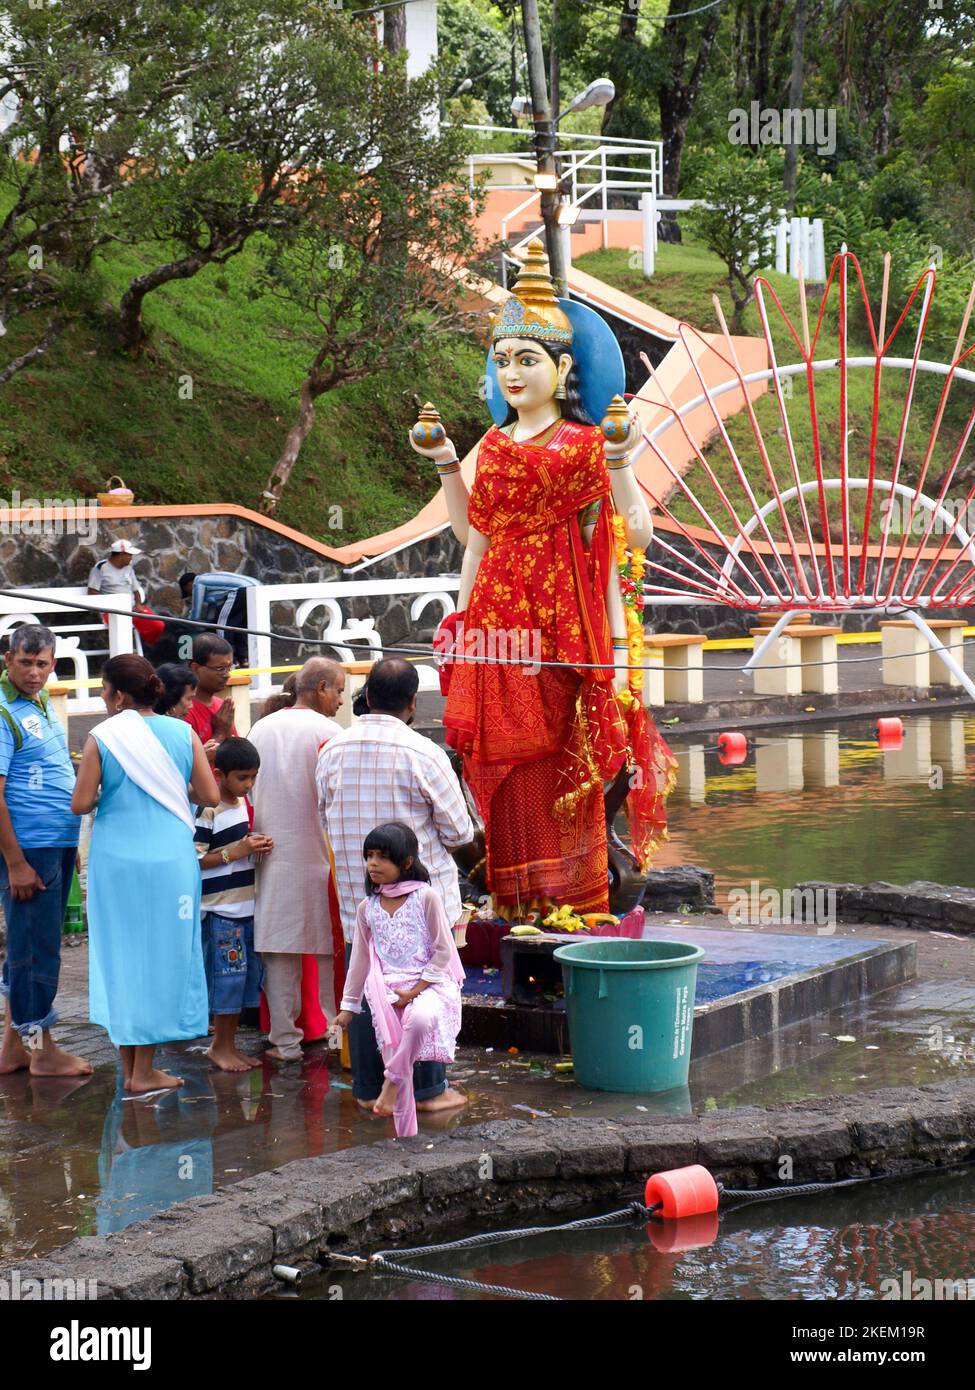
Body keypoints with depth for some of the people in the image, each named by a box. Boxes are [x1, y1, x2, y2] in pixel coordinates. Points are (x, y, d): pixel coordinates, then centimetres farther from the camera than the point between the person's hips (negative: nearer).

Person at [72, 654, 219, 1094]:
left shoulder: (101, 738, -7)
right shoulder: (182, 733, -2)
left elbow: (81, 803, -9)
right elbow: (210, 796, -2)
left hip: (116, 860, -1)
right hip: (170, 859, 1)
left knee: (119, 957, 11)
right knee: (161, 958, 9)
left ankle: (129, 1068, 15)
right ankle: (145, 1070, 10)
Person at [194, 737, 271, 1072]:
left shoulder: (246, 804, 12)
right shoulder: (208, 811, -13)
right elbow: (194, 859, -17)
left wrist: (258, 847, 4)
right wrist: (235, 852, -20)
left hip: (247, 905, 8)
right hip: (220, 909, -8)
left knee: (247, 977, 11)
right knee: (227, 976, -4)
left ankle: (228, 1045, 21)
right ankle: (221, 1047, 8)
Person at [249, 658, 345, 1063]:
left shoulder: (260, 729, 9)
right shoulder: (328, 732, -8)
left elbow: (246, 792, 13)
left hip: (271, 857, 4)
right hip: (318, 856, -4)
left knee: (278, 951, 5)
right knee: (327, 948, 6)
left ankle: (285, 1040, 6)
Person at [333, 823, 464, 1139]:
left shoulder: (426, 897, -4)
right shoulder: (367, 908, 9)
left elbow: (443, 951, -5)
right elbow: (360, 959, 17)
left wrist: (415, 990, -11)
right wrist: (349, 1005, 19)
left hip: (429, 983, -4)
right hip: (387, 989, 4)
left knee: (420, 1018, -38)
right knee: (393, 1050, -3)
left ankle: (393, 1080, -18)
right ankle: (405, 1135, 9)